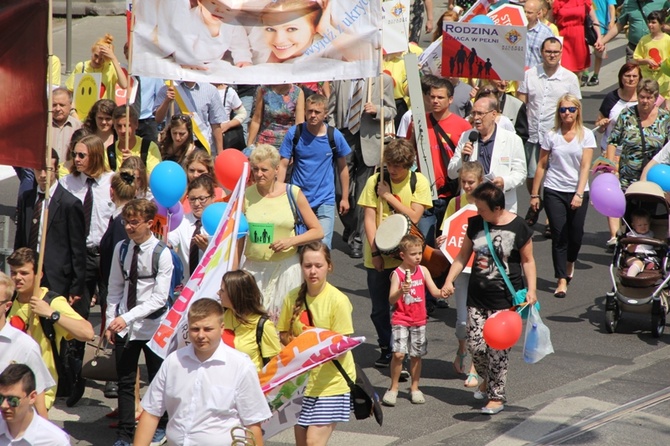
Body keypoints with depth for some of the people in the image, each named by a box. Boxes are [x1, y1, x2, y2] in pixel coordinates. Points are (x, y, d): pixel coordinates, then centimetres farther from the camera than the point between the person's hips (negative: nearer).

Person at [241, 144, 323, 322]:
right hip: (254, 269, 2)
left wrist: (291, 241, -14)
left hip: (286, 267, -2)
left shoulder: (293, 193, -1)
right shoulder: (246, 195, 4)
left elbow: (317, 232, 2)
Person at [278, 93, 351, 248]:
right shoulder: (294, 133, -5)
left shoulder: (335, 136, -5)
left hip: (325, 201, -1)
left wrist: (345, 198, 9)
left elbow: (342, 167, 7)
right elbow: (283, 165, -1)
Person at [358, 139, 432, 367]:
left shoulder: (419, 182, -2)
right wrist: (375, 251, -11)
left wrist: (388, 196, -11)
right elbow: (369, 218, -3)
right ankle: (386, 350, 28)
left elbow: (413, 216, -11)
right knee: (379, 309, 11)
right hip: (378, 256, 2)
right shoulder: (375, 181, -1)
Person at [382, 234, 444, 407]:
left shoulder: (423, 271, 3)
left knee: (416, 355, 8)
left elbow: (434, 291, 2)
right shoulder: (397, 274, -10)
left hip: (419, 320, 4)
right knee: (399, 353, -13)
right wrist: (401, 291, -34)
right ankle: (393, 388, 2)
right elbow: (391, 300, -15)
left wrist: (443, 292, -20)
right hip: (401, 320, -4)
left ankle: (415, 388, 23)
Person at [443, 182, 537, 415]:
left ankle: (497, 396, 9)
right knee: (475, 345, 3)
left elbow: (527, 260, 0)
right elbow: (463, 256, 11)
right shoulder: (475, 224, 3)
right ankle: (487, 380, 31)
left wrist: (531, 289, -10)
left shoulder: (518, 227, -10)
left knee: (497, 347, -4)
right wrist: (449, 281, 1)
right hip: (478, 296, 4)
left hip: (505, 299, -4)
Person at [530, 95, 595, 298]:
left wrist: (579, 194, -17)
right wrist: (534, 194, 5)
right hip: (554, 191, 0)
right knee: (559, 235, -5)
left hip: (578, 192, 0)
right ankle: (561, 280, 0)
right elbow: (541, 165, 6)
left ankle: (570, 263, 38)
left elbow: (585, 166, -7)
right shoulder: (551, 135, 2)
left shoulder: (586, 135, -1)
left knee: (576, 234, 6)